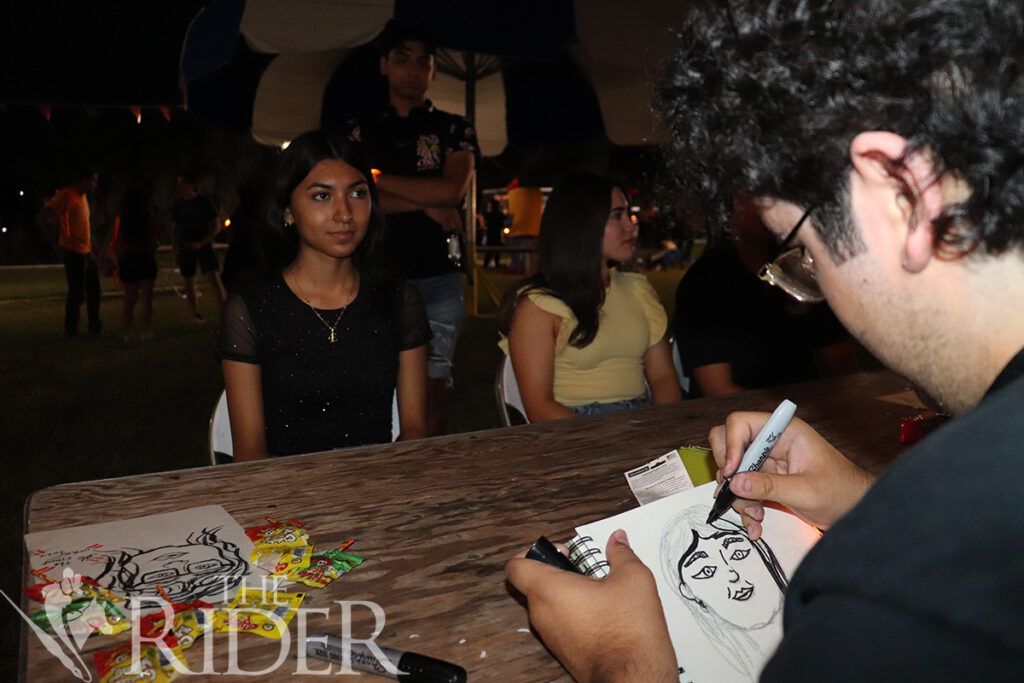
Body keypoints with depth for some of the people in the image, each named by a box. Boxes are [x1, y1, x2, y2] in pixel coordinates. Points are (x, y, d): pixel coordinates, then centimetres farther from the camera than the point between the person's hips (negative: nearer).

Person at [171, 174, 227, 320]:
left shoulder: (205, 202, -3)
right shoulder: (177, 204, 8)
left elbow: (215, 228, -2)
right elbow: (176, 228, 17)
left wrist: (201, 243, -14)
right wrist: (175, 246, 3)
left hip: (203, 246, -4)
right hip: (184, 248, 4)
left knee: (214, 279, -16)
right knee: (188, 283, 5)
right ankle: (195, 314, 15)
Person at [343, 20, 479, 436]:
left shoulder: (453, 129, 11)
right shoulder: (361, 132, 14)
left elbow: (453, 190, -6)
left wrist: (376, 178, -2)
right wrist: (425, 203, -8)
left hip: (438, 279, -1)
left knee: (432, 384, 0)